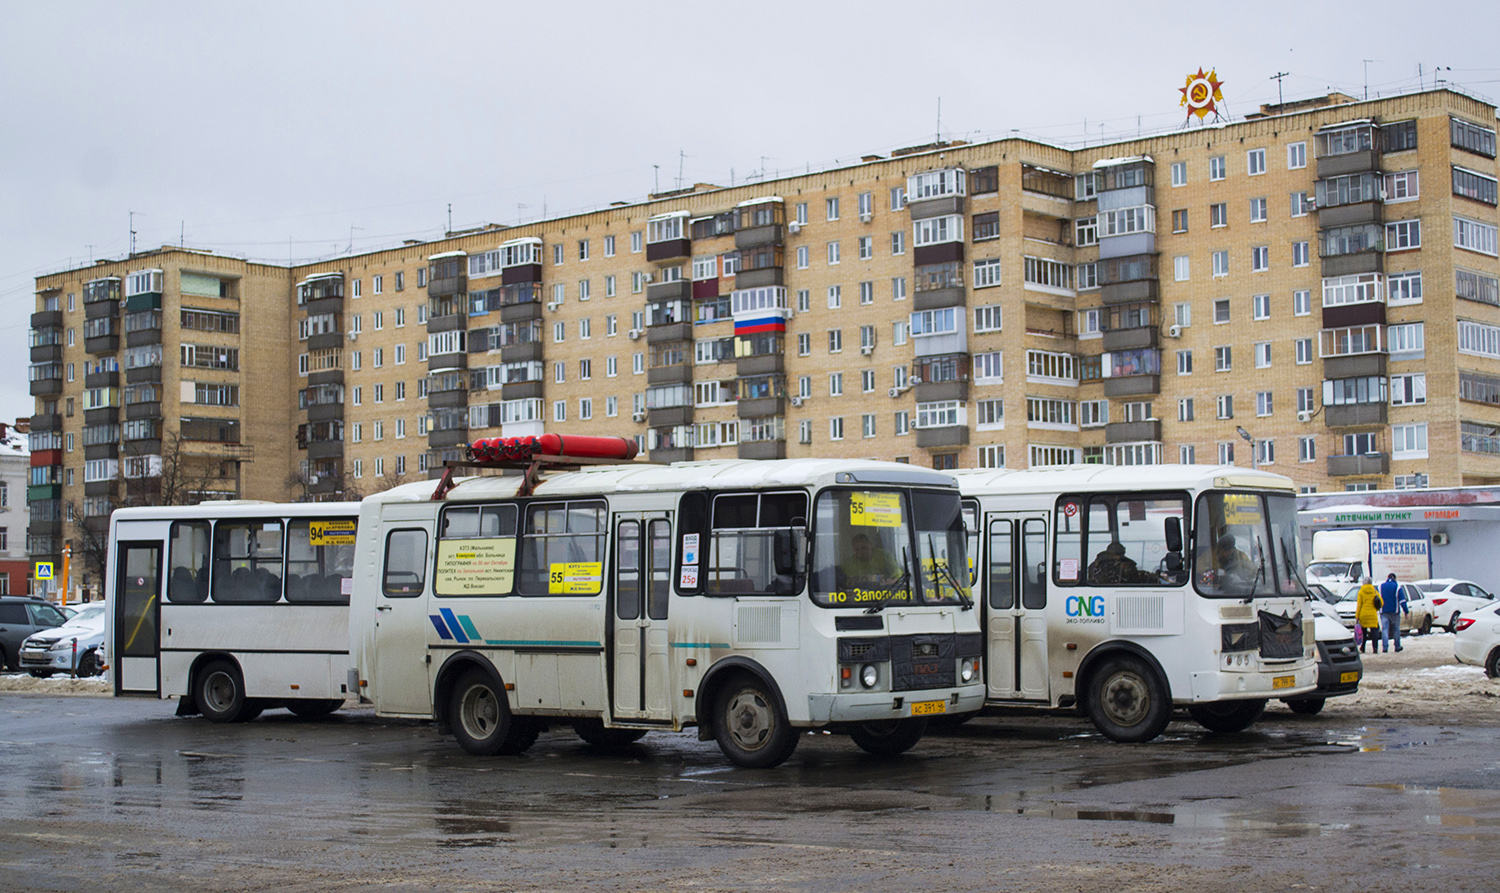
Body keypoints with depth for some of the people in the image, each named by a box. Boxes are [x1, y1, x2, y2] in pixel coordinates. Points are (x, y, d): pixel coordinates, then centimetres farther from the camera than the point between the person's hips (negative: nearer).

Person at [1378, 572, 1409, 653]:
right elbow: (1402, 600, -7)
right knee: (1396, 629, 9)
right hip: (1394, 611, -2)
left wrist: (1379, 609, 22)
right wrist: (1406, 611, -5)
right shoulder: (1397, 586, -2)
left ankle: (1385, 647, -13)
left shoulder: (1380, 586, 8)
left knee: (1384, 629, -2)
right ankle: (1397, 647, 14)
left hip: (1384, 612, 2)